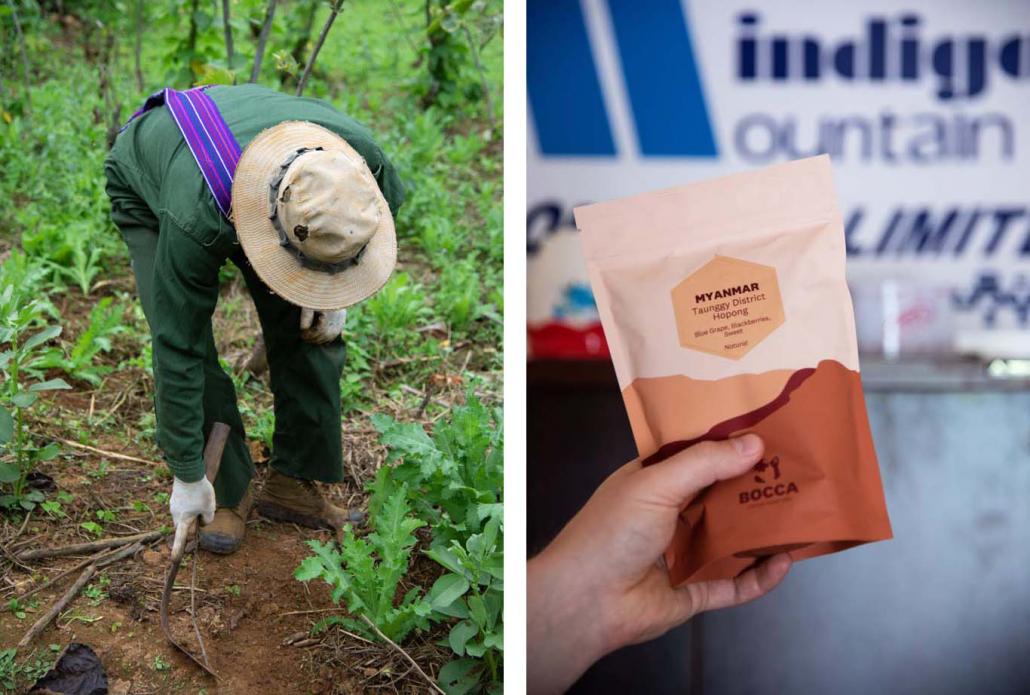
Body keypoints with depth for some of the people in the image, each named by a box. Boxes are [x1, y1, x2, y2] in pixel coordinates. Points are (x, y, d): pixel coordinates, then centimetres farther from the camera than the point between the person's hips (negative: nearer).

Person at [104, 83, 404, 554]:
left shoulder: (358, 151, -36)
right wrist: (187, 479, -29)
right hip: (147, 190, -4)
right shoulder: (196, 220, -46)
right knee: (191, 343, -18)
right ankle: (228, 497, -2)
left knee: (310, 330, -7)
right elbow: (178, 350, -37)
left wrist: (336, 297, -12)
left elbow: (388, 197, -8)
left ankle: (294, 484, 6)